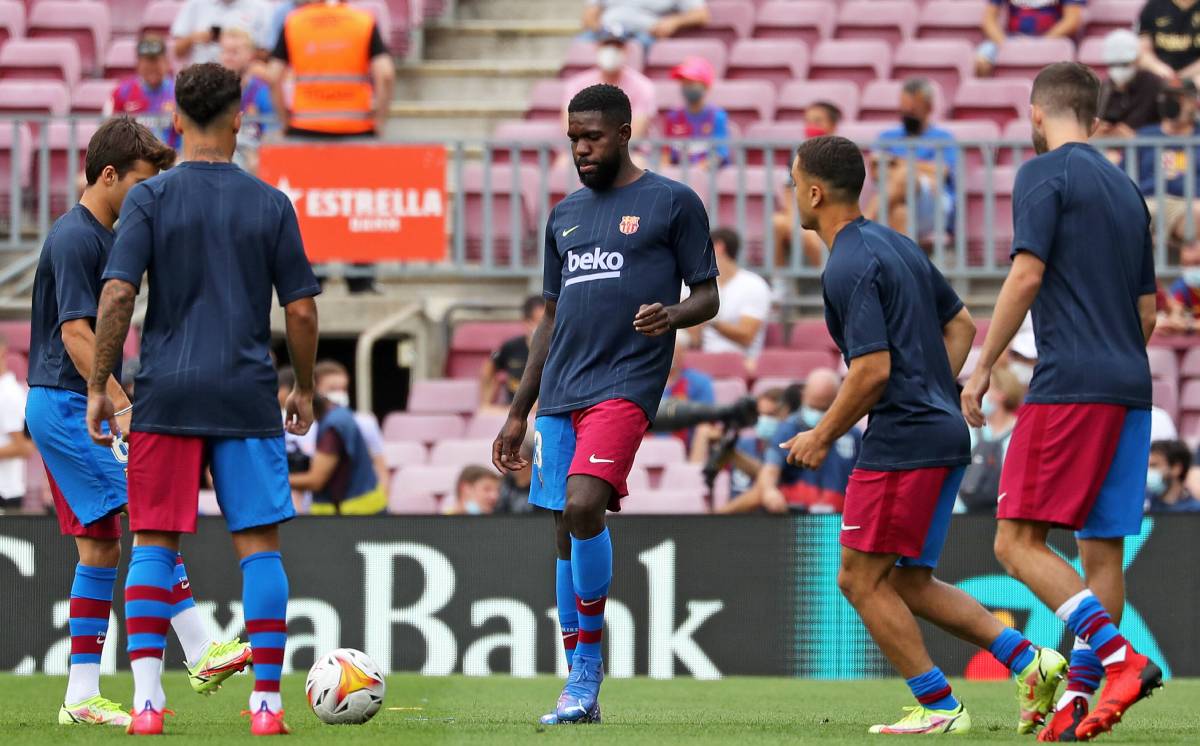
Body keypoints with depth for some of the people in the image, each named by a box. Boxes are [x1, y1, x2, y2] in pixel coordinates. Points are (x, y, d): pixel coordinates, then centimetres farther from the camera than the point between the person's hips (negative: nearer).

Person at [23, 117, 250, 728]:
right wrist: (122, 407, -27)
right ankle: (202, 656, -12)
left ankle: (81, 698, 4)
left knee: (100, 548, 7)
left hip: (62, 408, 10)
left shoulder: (99, 236, 17)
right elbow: (76, 335, -22)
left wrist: (114, 404, 24)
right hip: (69, 406, -10)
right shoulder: (75, 238, -14)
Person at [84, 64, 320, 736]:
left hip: (166, 396, 0)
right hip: (248, 396, 0)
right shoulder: (270, 204, 2)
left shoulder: (150, 199, -1)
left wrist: (100, 386, -1)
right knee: (260, 543, 4)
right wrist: (305, 390, 16)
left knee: (154, 542, 6)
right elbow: (301, 309, 3)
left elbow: (117, 296, -9)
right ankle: (267, 702, 2)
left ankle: (147, 696, -3)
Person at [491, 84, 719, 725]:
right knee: (565, 531, 4)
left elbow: (707, 296, 3)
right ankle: (581, 690, 9)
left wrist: (671, 316, -20)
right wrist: (518, 413, 21)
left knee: (582, 506, -24)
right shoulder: (565, 216, 19)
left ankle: (587, 669, -13)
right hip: (560, 394, 6)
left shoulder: (672, 203, 3)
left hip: (626, 384, -6)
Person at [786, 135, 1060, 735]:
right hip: (943, 433, 10)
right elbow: (959, 324, 23)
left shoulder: (848, 268, -14)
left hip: (902, 440, -10)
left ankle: (938, 707, -1)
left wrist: (820, 439, -9)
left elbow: (873, 370, -20)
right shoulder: (896, 245, 16)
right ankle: (1028, 661, 4)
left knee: (862, 578, -1)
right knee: (907, 583, 14)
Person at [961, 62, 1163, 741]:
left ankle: (1119, 656, -22)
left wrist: (983, 368, -6)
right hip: (1131, 391, 8)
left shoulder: (1045, 174, -3)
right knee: (1103, 548, 7)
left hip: (1069, 384, -8)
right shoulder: (1127, 189, 20)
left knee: (1019, 542, -9)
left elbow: (1026, 276, -12)